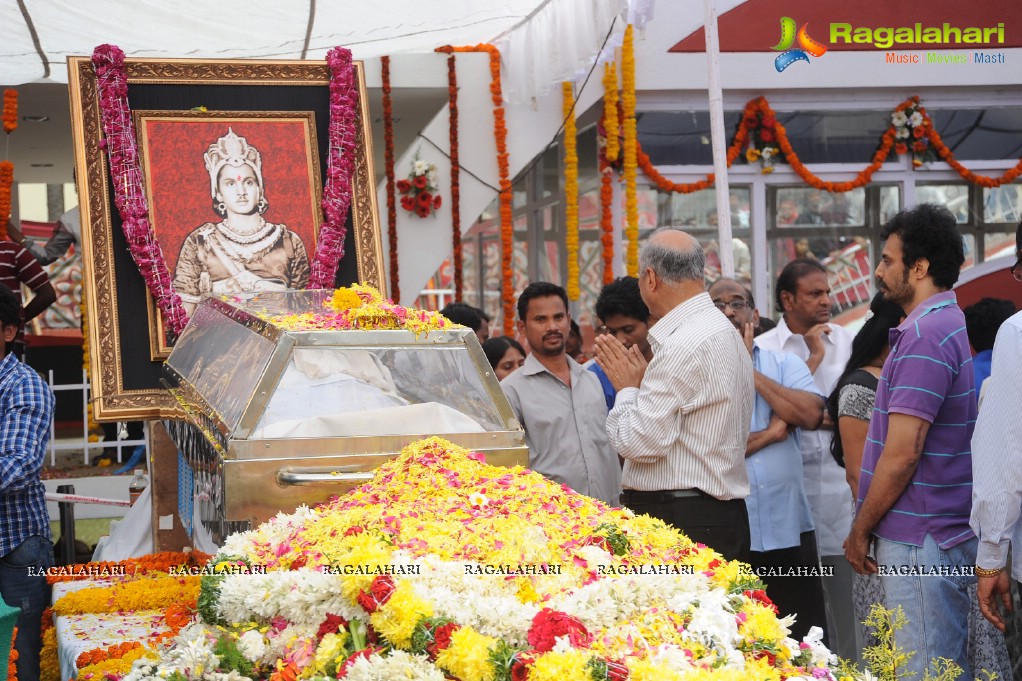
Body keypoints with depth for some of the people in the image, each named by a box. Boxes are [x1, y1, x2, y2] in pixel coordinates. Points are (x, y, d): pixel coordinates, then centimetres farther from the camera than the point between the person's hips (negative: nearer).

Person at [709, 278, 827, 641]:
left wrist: (749, 371, -6)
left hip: (789, 530, 2)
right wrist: (767, 435, -9)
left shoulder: (785, 363, 9)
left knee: (803, 640, 8)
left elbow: (811, 415, -11)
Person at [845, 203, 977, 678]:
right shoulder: (952, 324, 15)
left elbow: (902, 454, -20)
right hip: (948, 532, 10)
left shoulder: (924, 335, -17)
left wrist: (860, 530, -9)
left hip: (918, 540, -10)